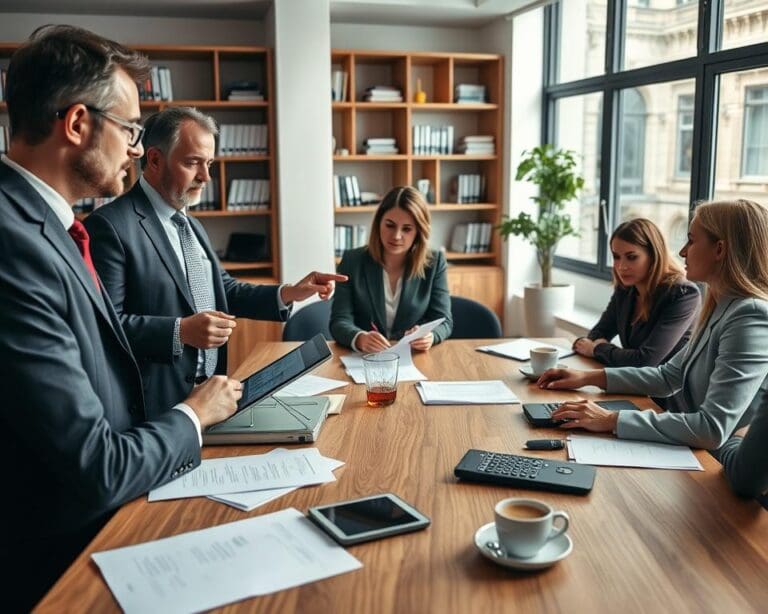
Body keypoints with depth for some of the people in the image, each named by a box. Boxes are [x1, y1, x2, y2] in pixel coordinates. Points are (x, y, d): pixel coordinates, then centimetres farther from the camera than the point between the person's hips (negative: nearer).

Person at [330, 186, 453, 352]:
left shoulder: (434, 263, 1)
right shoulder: (353, 261, 0)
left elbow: (444, 321, 0)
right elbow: (339, 321, -6)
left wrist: (429, 336, -24)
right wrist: (360, 339, -28)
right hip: (363, 359, -1)